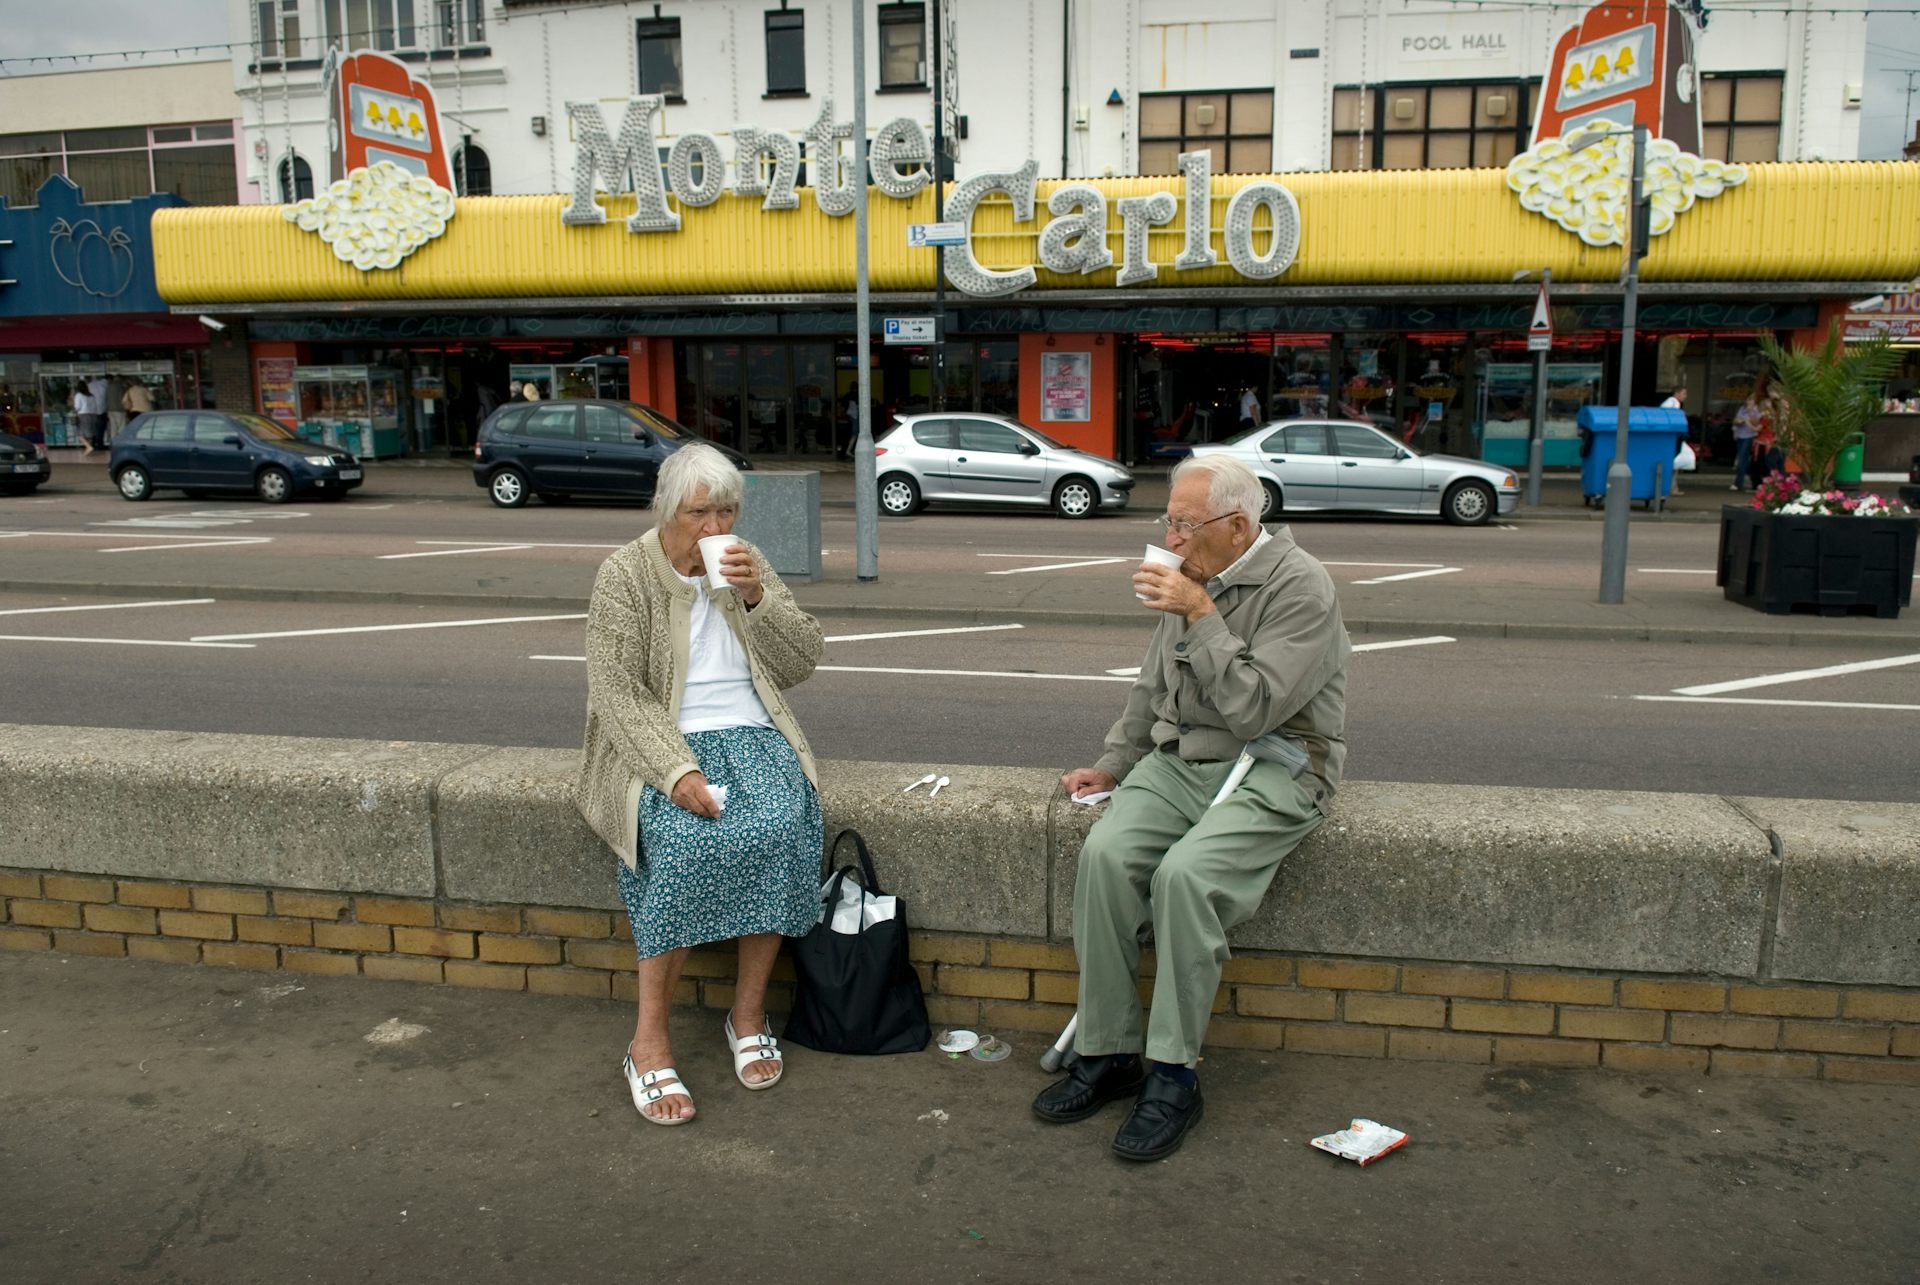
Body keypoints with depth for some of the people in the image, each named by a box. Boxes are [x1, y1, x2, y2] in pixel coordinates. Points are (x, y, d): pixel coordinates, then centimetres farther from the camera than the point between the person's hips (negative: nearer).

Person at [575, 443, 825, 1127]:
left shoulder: (748, 565, 11)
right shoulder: (624, 575, -2)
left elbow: (801, 662, 8)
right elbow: (617, 692, -11)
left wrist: (756, 596, -9)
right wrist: (679, 770, -25)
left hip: (750, 735, 3)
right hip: (663, 745, -3)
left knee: (780, 827, -29)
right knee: (687, 843, -33)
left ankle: (749, 1011, -13)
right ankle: (648, 1040, -21)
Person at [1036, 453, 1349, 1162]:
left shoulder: (1300, 587, -12)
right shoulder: (1194, 579, 12)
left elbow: (1256, 708, -22)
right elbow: (1152, 690, 22)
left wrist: (1202, 617, -21)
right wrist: (1113, 764, 13)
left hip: (1271, 769, -6)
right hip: (1178, 759, 7)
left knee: (1184, 874, -32)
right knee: (1105, 854, -21)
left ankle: (1173, 1075, -17)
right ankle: (1107, 1053, -11)